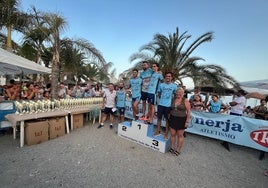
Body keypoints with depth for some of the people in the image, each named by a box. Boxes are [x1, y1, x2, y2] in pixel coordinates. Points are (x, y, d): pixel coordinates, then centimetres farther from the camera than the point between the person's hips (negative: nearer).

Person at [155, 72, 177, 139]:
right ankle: (158, 131, 26)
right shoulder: (161, 85, 2)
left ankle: (166, 133, 23)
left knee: (167, 119, 9)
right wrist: (162, 98, 4)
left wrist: (171, 99, 3)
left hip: (168, 105, -1)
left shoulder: (174, 86, -2)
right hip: (161, 104, 2)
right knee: (159, 118, 10)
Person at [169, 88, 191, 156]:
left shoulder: (185, 100, -6)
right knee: (173, 134, 10)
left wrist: (187, 121, -11)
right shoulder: (173, 99, 5)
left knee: (180, 135, 8)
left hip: (181, 120, -3)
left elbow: (189, 111, -7)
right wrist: (169, 117, 7)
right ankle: (172, 148, 25)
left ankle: (178, 150, 21)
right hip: (173, 119, 4)